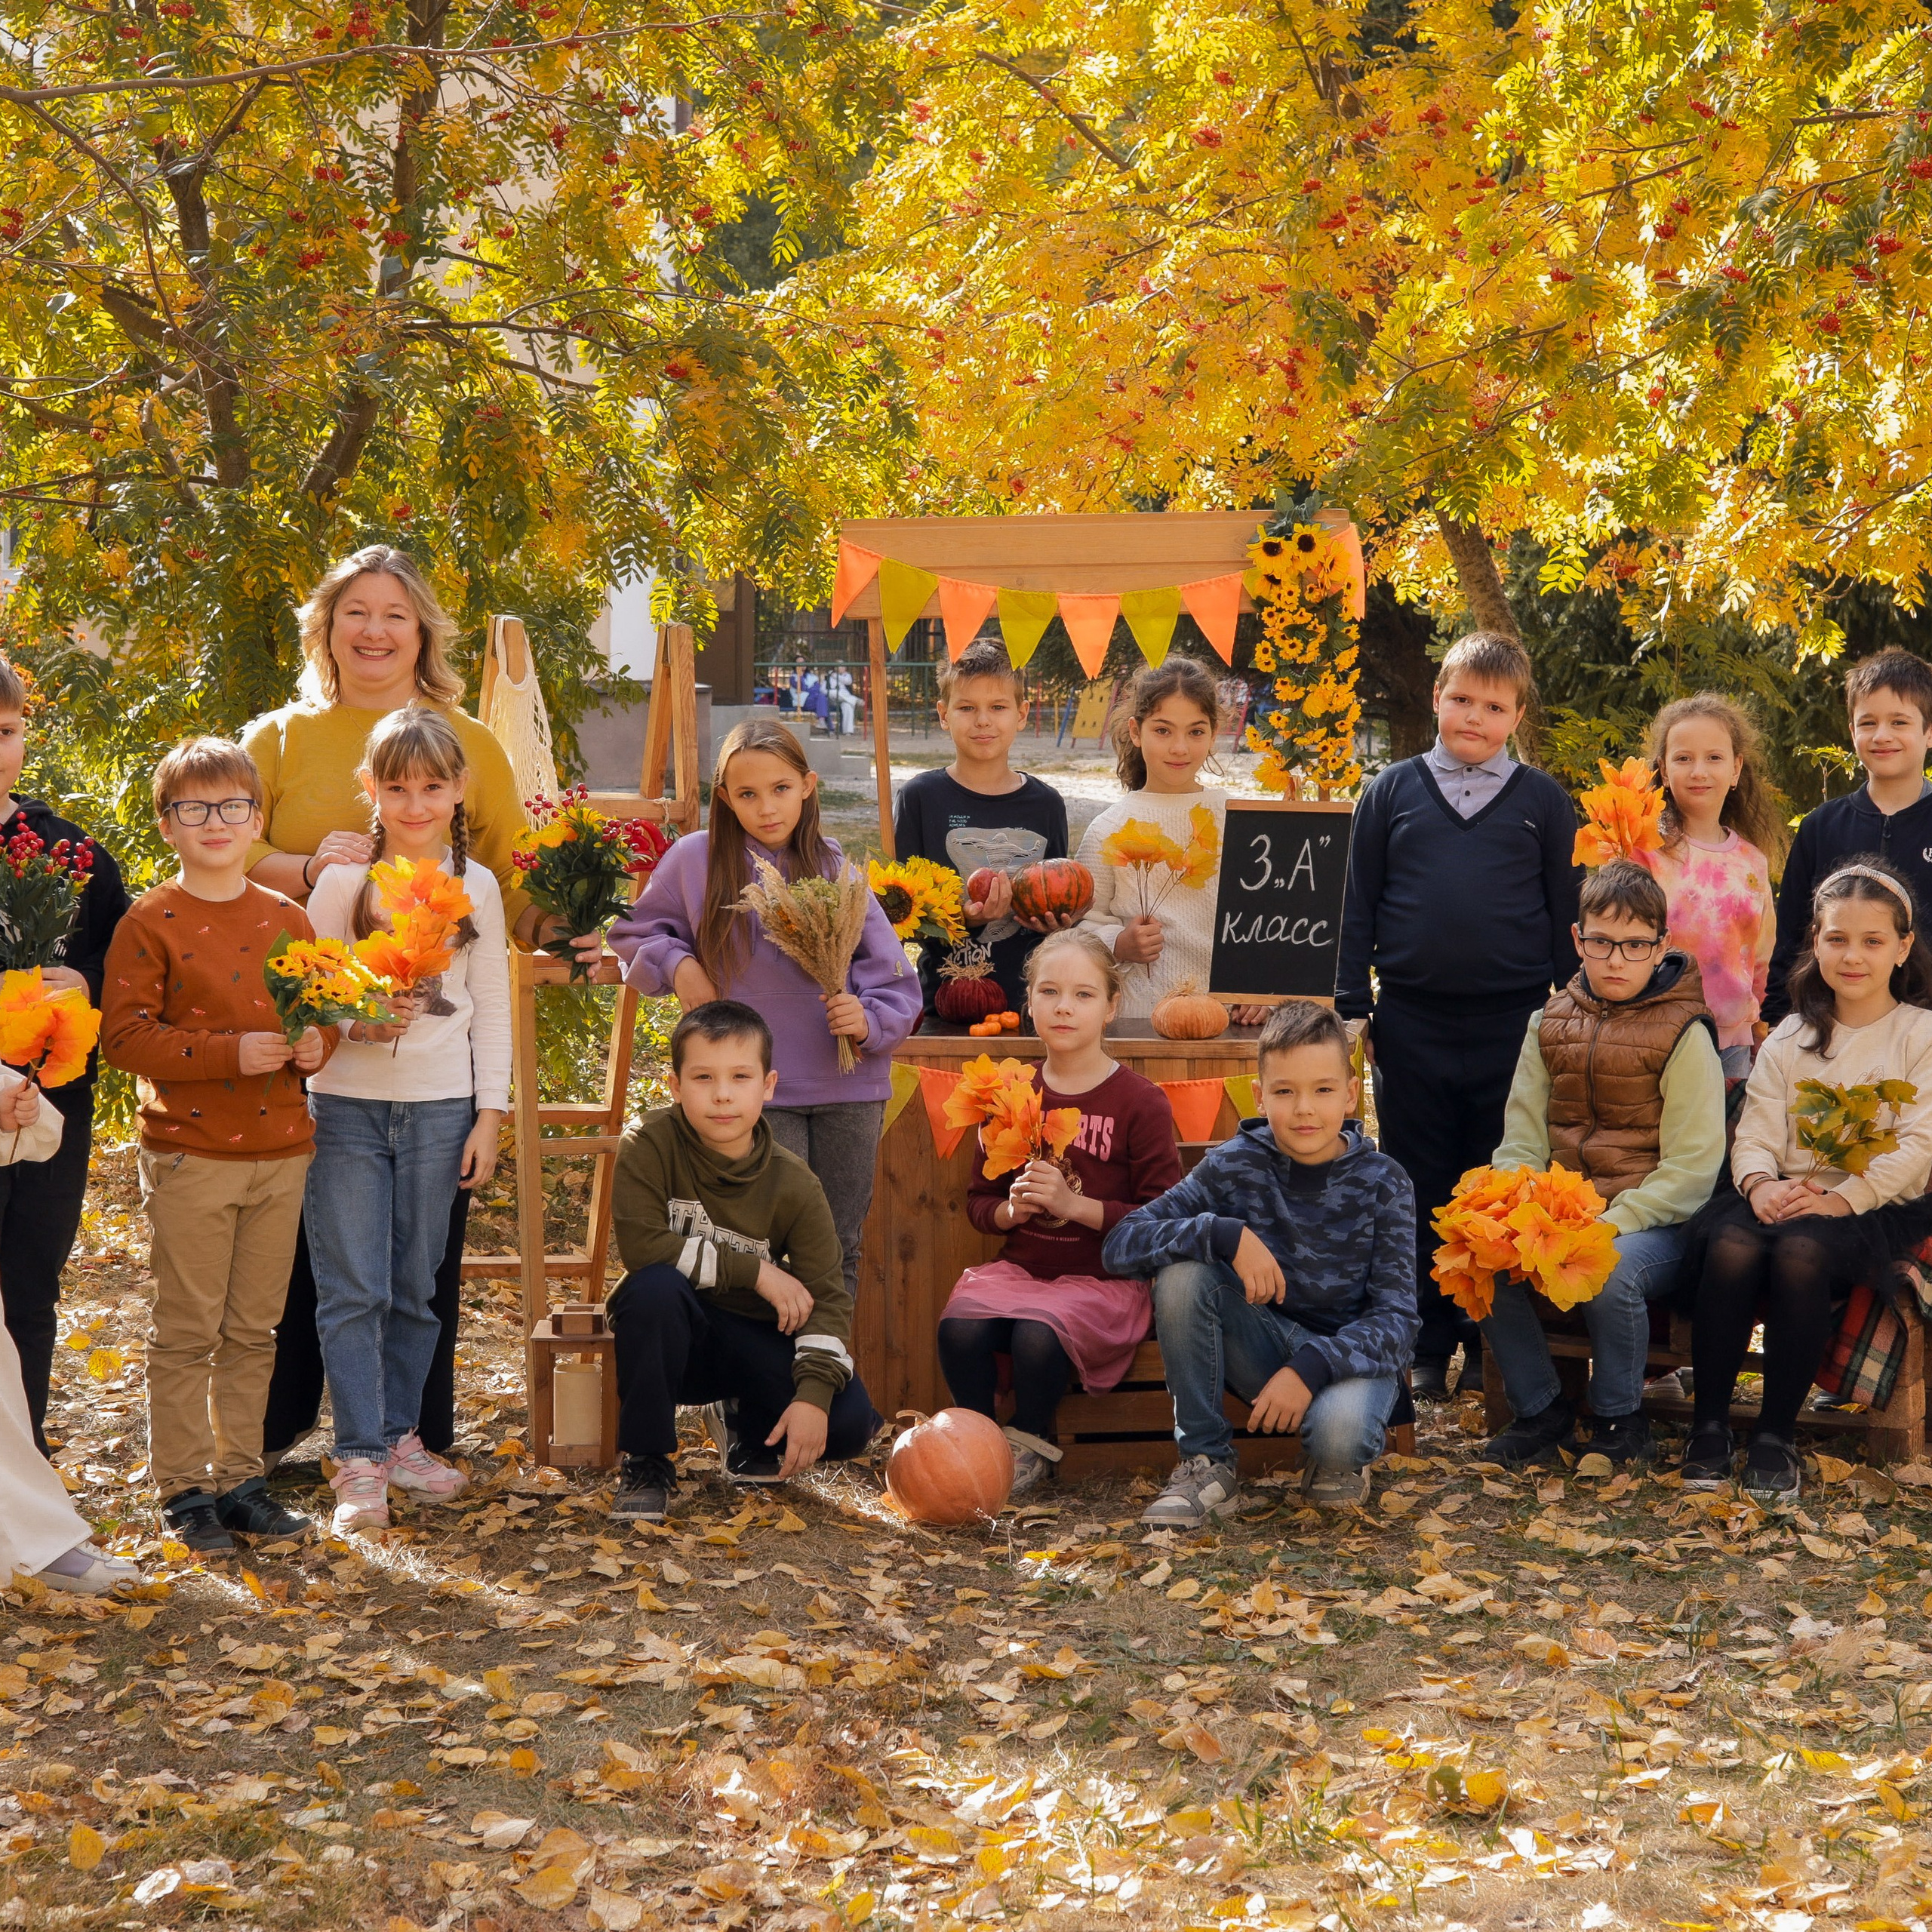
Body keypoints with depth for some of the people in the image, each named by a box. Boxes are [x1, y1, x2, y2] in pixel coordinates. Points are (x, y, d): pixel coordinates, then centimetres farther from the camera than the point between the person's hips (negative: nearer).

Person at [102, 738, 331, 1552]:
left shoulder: (287, 919, 10)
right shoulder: (150, 922, -5)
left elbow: (320, 1014, 19)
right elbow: (123, 1035, -12)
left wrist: (313, 1044, -5)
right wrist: (230, 1052, -20)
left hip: (279, 1151, 5)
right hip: (190, 1155, -4)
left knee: (253, 1330, 11)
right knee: (186, 1332, 1)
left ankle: (241, 1477, 20)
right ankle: (183, 1488, 10)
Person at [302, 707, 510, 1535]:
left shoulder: (477, 886, 5)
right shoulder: (343, 880, -1)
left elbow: (491, 1007, 8)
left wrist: (489, 1113, 4)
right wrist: (357, 1020, -18)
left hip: (440, 1108, 2)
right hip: (347, 1103, -2)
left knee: (415, 1287, 9)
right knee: (352, 1288, -4)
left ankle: (399, 1436, 21)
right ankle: (359, 1459, -2)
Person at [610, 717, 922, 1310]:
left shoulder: (833, 866, 3)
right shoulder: (696, 859, 0)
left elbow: (897, 983, 3)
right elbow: (631, 932, 16)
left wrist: (870, 1021, -16)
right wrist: (676, 964, -3)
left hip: (849, 1088, 2)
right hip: (759, 1092, -2)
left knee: (837, 1251, 9)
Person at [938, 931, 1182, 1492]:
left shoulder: (1140, 1102, -4)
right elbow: (978, 1202, 14)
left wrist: (1074, 1204, -19)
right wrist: (1012, 1208, -9)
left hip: (1103, 1278, -3)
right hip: (1020, 1267, 4)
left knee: (1037, 1336, -34)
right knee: (959, 1328, -28)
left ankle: (1031, 1446, -5)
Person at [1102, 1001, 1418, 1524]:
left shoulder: (1382, 1183, -11)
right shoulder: (1235, 1166, -10)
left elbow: (1396, 1317, -15)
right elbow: (1120, 1245, -17)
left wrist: (1311, 1368, -32)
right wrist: (1225, 1235, -32)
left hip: (1351, 1350, -2)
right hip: (1263, 1341, 2)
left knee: (1339, 1429, -36)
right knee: (1181, 1270, -24)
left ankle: (1336, 1463, 4)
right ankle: (1207, 1465, -12)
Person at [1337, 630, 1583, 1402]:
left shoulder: (1543, 801, 6)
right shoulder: (1393, 791, 7)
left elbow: (1566, 911, 9)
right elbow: (1360, 904, 8)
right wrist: (1352, 1006, 4)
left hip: (1515, 1022, 0)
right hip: (1413, 1020, 1)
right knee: (1420, 1189, 6)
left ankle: (1493, 1345, 17)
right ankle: (1426, 1347, 15)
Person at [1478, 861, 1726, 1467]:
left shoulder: (1684, 1035, -4)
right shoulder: (1549, 1025, 11)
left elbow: (1690, 1171, -10)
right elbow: (1520, 1144, 10)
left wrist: (1606, 1227, -21)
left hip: (1656, 1223, -4)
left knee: (1609, 1274, -35)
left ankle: (1621, 1420, -8)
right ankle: (1540, 1411, -2)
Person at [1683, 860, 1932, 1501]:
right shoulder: (1790, 1038, 16)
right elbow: (1756, 1133, 8)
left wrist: (1841, 1199, -20)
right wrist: (1761, 1184, -16)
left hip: (1877, 1207, -3)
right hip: (1786, 1196, 3)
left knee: (1801, 1252, -35)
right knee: (1731, 1245, -30)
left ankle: (1775, 1436, -24)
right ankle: (1709, 1424, -21)